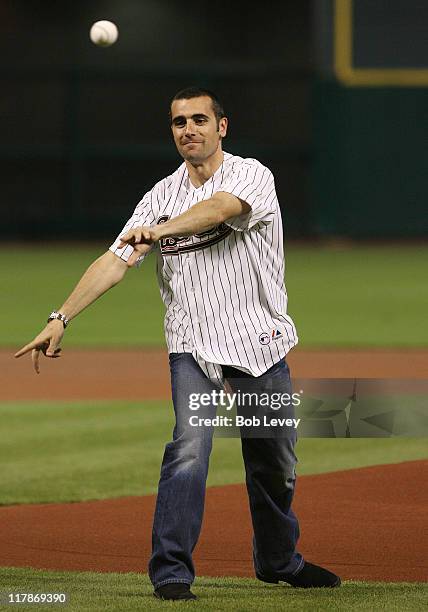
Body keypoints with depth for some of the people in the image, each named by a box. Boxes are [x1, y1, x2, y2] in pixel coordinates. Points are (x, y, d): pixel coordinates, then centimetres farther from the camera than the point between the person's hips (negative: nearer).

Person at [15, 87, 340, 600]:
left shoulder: (252, 176, -6)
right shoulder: (162, 196, 7)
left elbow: (221, 208, -29)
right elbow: (113, 262, -1)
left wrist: (158, 231, -46)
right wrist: (61, 318, -13)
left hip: (261, 344, -1)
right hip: (193, 346, 1)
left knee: (275, 462, 11)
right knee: (189, 446, -19)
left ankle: (279, 562, 33)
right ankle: (171, 572, -18)